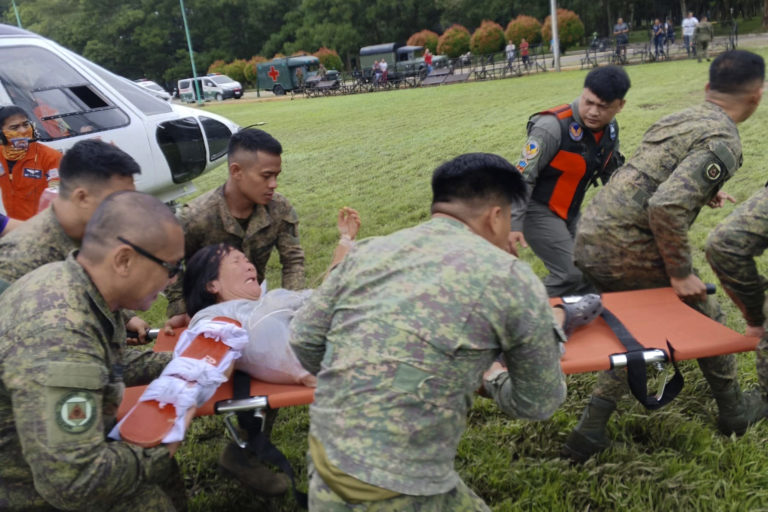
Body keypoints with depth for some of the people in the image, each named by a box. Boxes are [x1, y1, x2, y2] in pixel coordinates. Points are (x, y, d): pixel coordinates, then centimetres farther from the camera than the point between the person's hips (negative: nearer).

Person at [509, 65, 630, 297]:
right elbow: (523, 177, -25)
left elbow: (611, 173, 16)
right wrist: (514, 225, -30)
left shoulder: (611, 128, -1)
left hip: (570, 211, 8)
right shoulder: (553, 126, -26)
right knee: (572, 275, -15)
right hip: (538, 210, -8)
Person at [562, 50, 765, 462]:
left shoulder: (677, 119, 14)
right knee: (705, 317, 18)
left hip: (587, 240, 8)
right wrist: (681, 273, -15)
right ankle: (734, 413, 39)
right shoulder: (724, 142, -12)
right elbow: (666, 206, -26)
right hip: (625, 252, -8)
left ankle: (588, 434, 22)